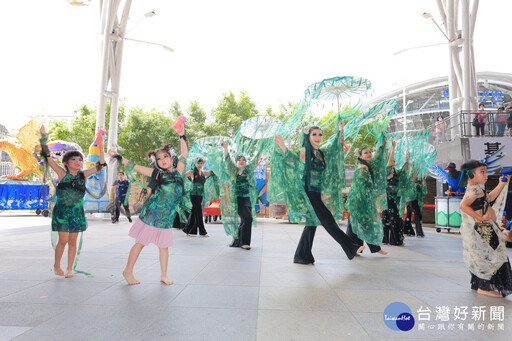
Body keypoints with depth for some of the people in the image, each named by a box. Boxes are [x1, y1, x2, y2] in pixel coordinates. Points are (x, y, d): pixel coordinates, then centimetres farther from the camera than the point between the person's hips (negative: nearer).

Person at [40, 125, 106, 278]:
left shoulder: (83, 175, 3)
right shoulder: (62, 173, -3)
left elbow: (100, 165, -1)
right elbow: (47, 156, -6)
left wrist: (101, 149, -11)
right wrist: (44, 137, -10)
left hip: (77, 212, 2)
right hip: (62, 211, -2)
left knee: (72, 241, 8)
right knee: (63, 240, -4)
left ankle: (69, 269, 21)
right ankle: (56, 265, 21)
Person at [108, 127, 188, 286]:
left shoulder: (177, 171, 7)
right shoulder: (156, 173, 2)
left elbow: (184, 156, 5)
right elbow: (134, 167, 6)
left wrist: (182, 136, 2)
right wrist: (118, 156, 5)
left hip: (167, 216, 3)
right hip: (151, 213, -2)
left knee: (164, 245, 11)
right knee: (140, 242, 5)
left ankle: (163, 275, 23)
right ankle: (128, 271, 21)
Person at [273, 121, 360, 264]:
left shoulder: (321, 152, 14)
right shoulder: (304, 151, -7)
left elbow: (334, 148, 31)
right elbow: (293, 159, -24)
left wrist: (340, 131, 29)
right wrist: (282, 146, -39)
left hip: (317, 193, 8)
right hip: (308, 192, -8)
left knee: (312, 223, 10)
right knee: (328, 221, -5)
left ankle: (302, 256, 19)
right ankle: (351, 248, 3)